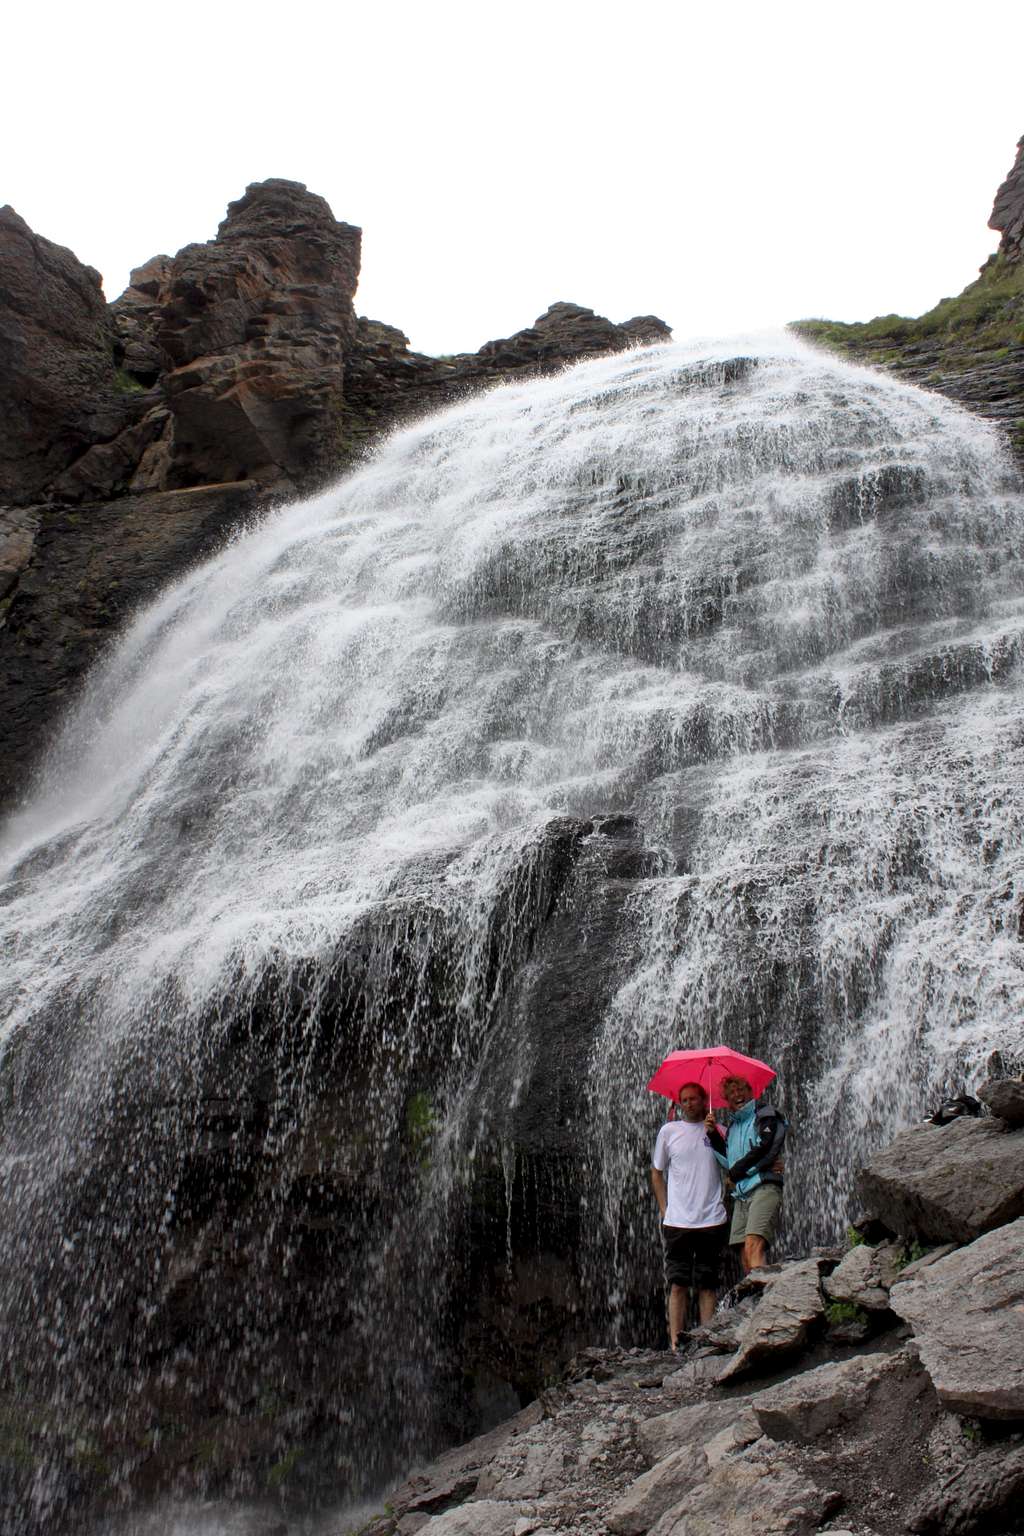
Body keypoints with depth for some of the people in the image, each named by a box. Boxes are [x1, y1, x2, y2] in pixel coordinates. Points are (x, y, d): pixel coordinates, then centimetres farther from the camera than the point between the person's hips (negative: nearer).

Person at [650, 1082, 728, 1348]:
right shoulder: (669, 1131, 5)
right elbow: (656, 1174, 11)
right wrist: (665, 1212, 6)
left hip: (712, 1221, 0)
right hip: (677, 1223, 0)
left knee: (707, 1285, 6)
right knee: (678, 1285, 0)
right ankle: (675, 1343, 4)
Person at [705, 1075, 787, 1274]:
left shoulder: (767, 1117, 5)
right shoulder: (733, 1126, 25)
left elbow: (764, 1151, -7)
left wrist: (736, 1172, 1)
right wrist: (713, 1134, 10)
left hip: (764, 1188, -7)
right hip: (740, 1194, 7)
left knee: (753, 1246, -24)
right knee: (745, 1257, -2)